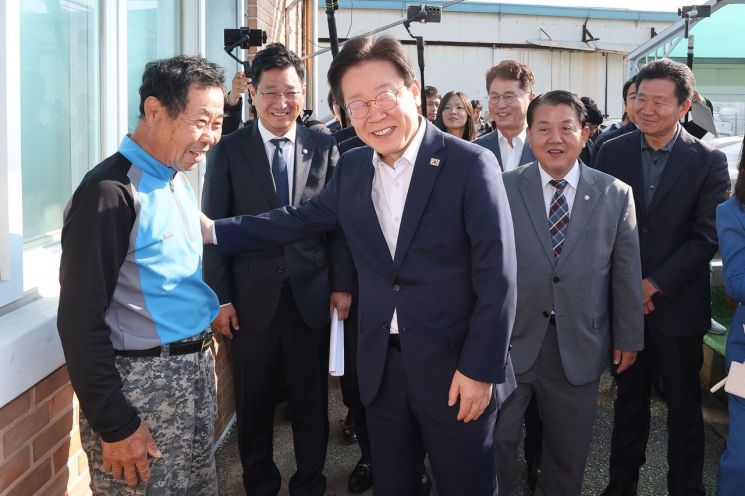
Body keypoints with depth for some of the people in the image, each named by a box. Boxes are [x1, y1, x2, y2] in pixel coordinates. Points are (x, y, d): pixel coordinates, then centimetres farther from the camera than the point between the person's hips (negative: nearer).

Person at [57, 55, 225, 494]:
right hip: (142, 381, -8)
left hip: (198, 368, 8)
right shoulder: (110, 193, -17)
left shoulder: (179, 182, 10)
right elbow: (81, 321, -18)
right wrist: (115, 425, -17)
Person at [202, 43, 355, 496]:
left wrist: (343, 284, -1)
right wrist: (219, 297, -5)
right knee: (255, 403, 12)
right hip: (252, 299, 0)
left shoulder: (325, 148, 2)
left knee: (312, 401, 12)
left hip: (312, 297, 1)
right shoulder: (228, 151, -1)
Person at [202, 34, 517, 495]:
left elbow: (497, 276, -15)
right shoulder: (352, 167, 3)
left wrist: (480, 369, -17)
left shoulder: (471, 164, -14)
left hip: (455, 368, -5)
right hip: (382, 366, 5)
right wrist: (215, 230, 11)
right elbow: (300, 219, 16)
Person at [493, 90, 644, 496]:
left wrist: (629, 337, 5)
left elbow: (627, 272, 2)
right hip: (509, 342, -1)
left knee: (568, 450, 17)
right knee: (493, 440, 9)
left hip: (579, 349, 1)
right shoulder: (502, 189, -5)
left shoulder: (616, 195, -2)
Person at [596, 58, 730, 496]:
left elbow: (707, 238, -9)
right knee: (629, 398, 14)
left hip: (677, 304, -2)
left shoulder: (709, 161, -5)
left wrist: (655, 285, -14)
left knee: (684, 404, 10)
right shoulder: (612, 152, 2)